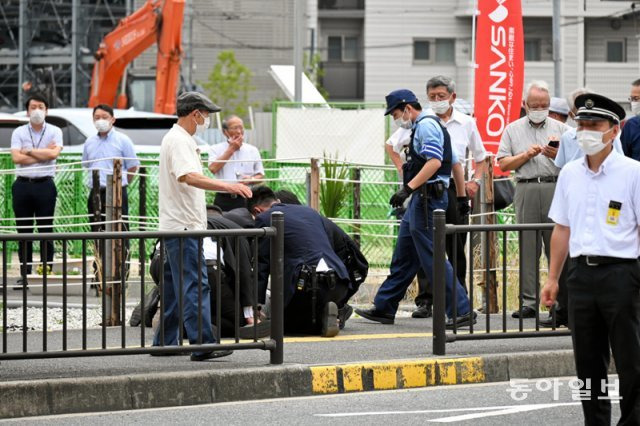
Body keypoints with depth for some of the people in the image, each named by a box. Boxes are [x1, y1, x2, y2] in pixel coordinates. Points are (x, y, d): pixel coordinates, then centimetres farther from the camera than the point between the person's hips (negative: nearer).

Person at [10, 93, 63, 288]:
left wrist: (29, 151, -7)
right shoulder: (19, 132, 5)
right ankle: (25, 274, 9)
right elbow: (16, 157, -8)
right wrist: (43, 153, -6)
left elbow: (53, 153, -14)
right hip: (23, 184, 1)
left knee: (46, 231, 0)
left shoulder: (54, 132, 4)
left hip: (45, 184, -1)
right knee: (23, 231, 4)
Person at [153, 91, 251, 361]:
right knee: (195, 286, -13)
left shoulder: (181, 139, 19)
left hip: (177, 226, 11)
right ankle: (202, 346, -16)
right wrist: (227, 186, -41)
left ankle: (164, 342, 21)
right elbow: (190, 177, -32)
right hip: (183, 227, -11)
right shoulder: (179, 141, -15)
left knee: (175, 286, 15)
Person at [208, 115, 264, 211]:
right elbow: (213, 168, -11)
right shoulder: (216, 149, 6)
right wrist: (231, 149, -4)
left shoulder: (252, 150, 11)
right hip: (223, 199, -1)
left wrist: (251, 180, -8)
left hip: (245, 200, 1)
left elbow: (260, 175, 15)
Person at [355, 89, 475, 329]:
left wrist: (408, 188, -27)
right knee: (403, 257, 14)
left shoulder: (426, 126, -11)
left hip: (427, 198, -11)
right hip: (421, 200, 11)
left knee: (432, 259, -10)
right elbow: (455, 162, 24)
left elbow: (434, 162, -24)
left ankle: (461, 310, -10)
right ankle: (384, 308, 20)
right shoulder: (430, 126, 21)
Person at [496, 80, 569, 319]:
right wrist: (526, 155, -4)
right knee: (527, 247, 0)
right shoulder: (513, 130, 15)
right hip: (526, 190, 1)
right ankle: (529, 302, 3)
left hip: (555, 189, -1)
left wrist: (558, 156, -10)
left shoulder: (560, 129, 13)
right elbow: (503, 164, 9)